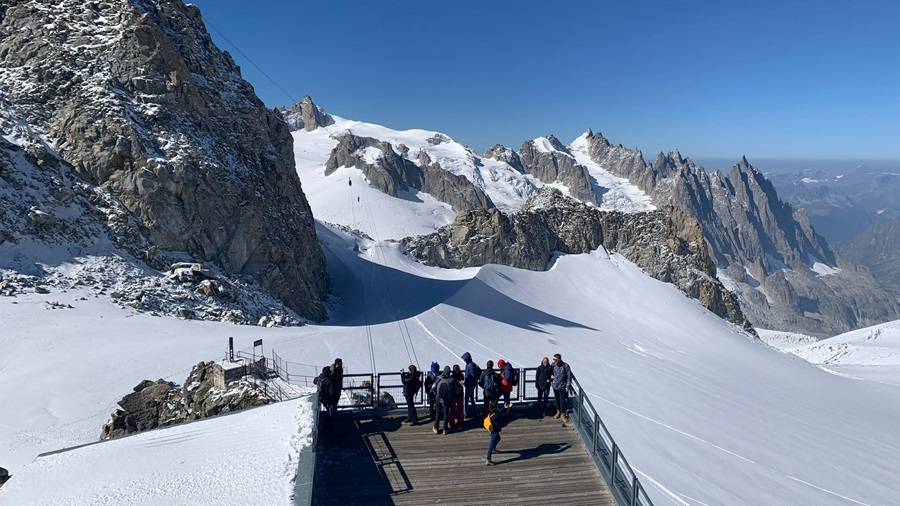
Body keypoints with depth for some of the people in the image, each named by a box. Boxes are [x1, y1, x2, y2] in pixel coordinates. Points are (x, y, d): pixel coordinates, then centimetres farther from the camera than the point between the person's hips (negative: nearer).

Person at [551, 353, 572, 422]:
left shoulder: (565, 366, -15)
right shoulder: (553, 365, -4)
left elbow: (569, 376, -10)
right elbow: (551, 373, 18)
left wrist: (567, 386, -11)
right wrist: (551, 375, -3)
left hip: (562, 387, -4)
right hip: (555, 386, 4)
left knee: (562, 400, 0)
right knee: (557, 400, 17)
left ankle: (563, 414, 13)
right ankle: (558, 411, 34)